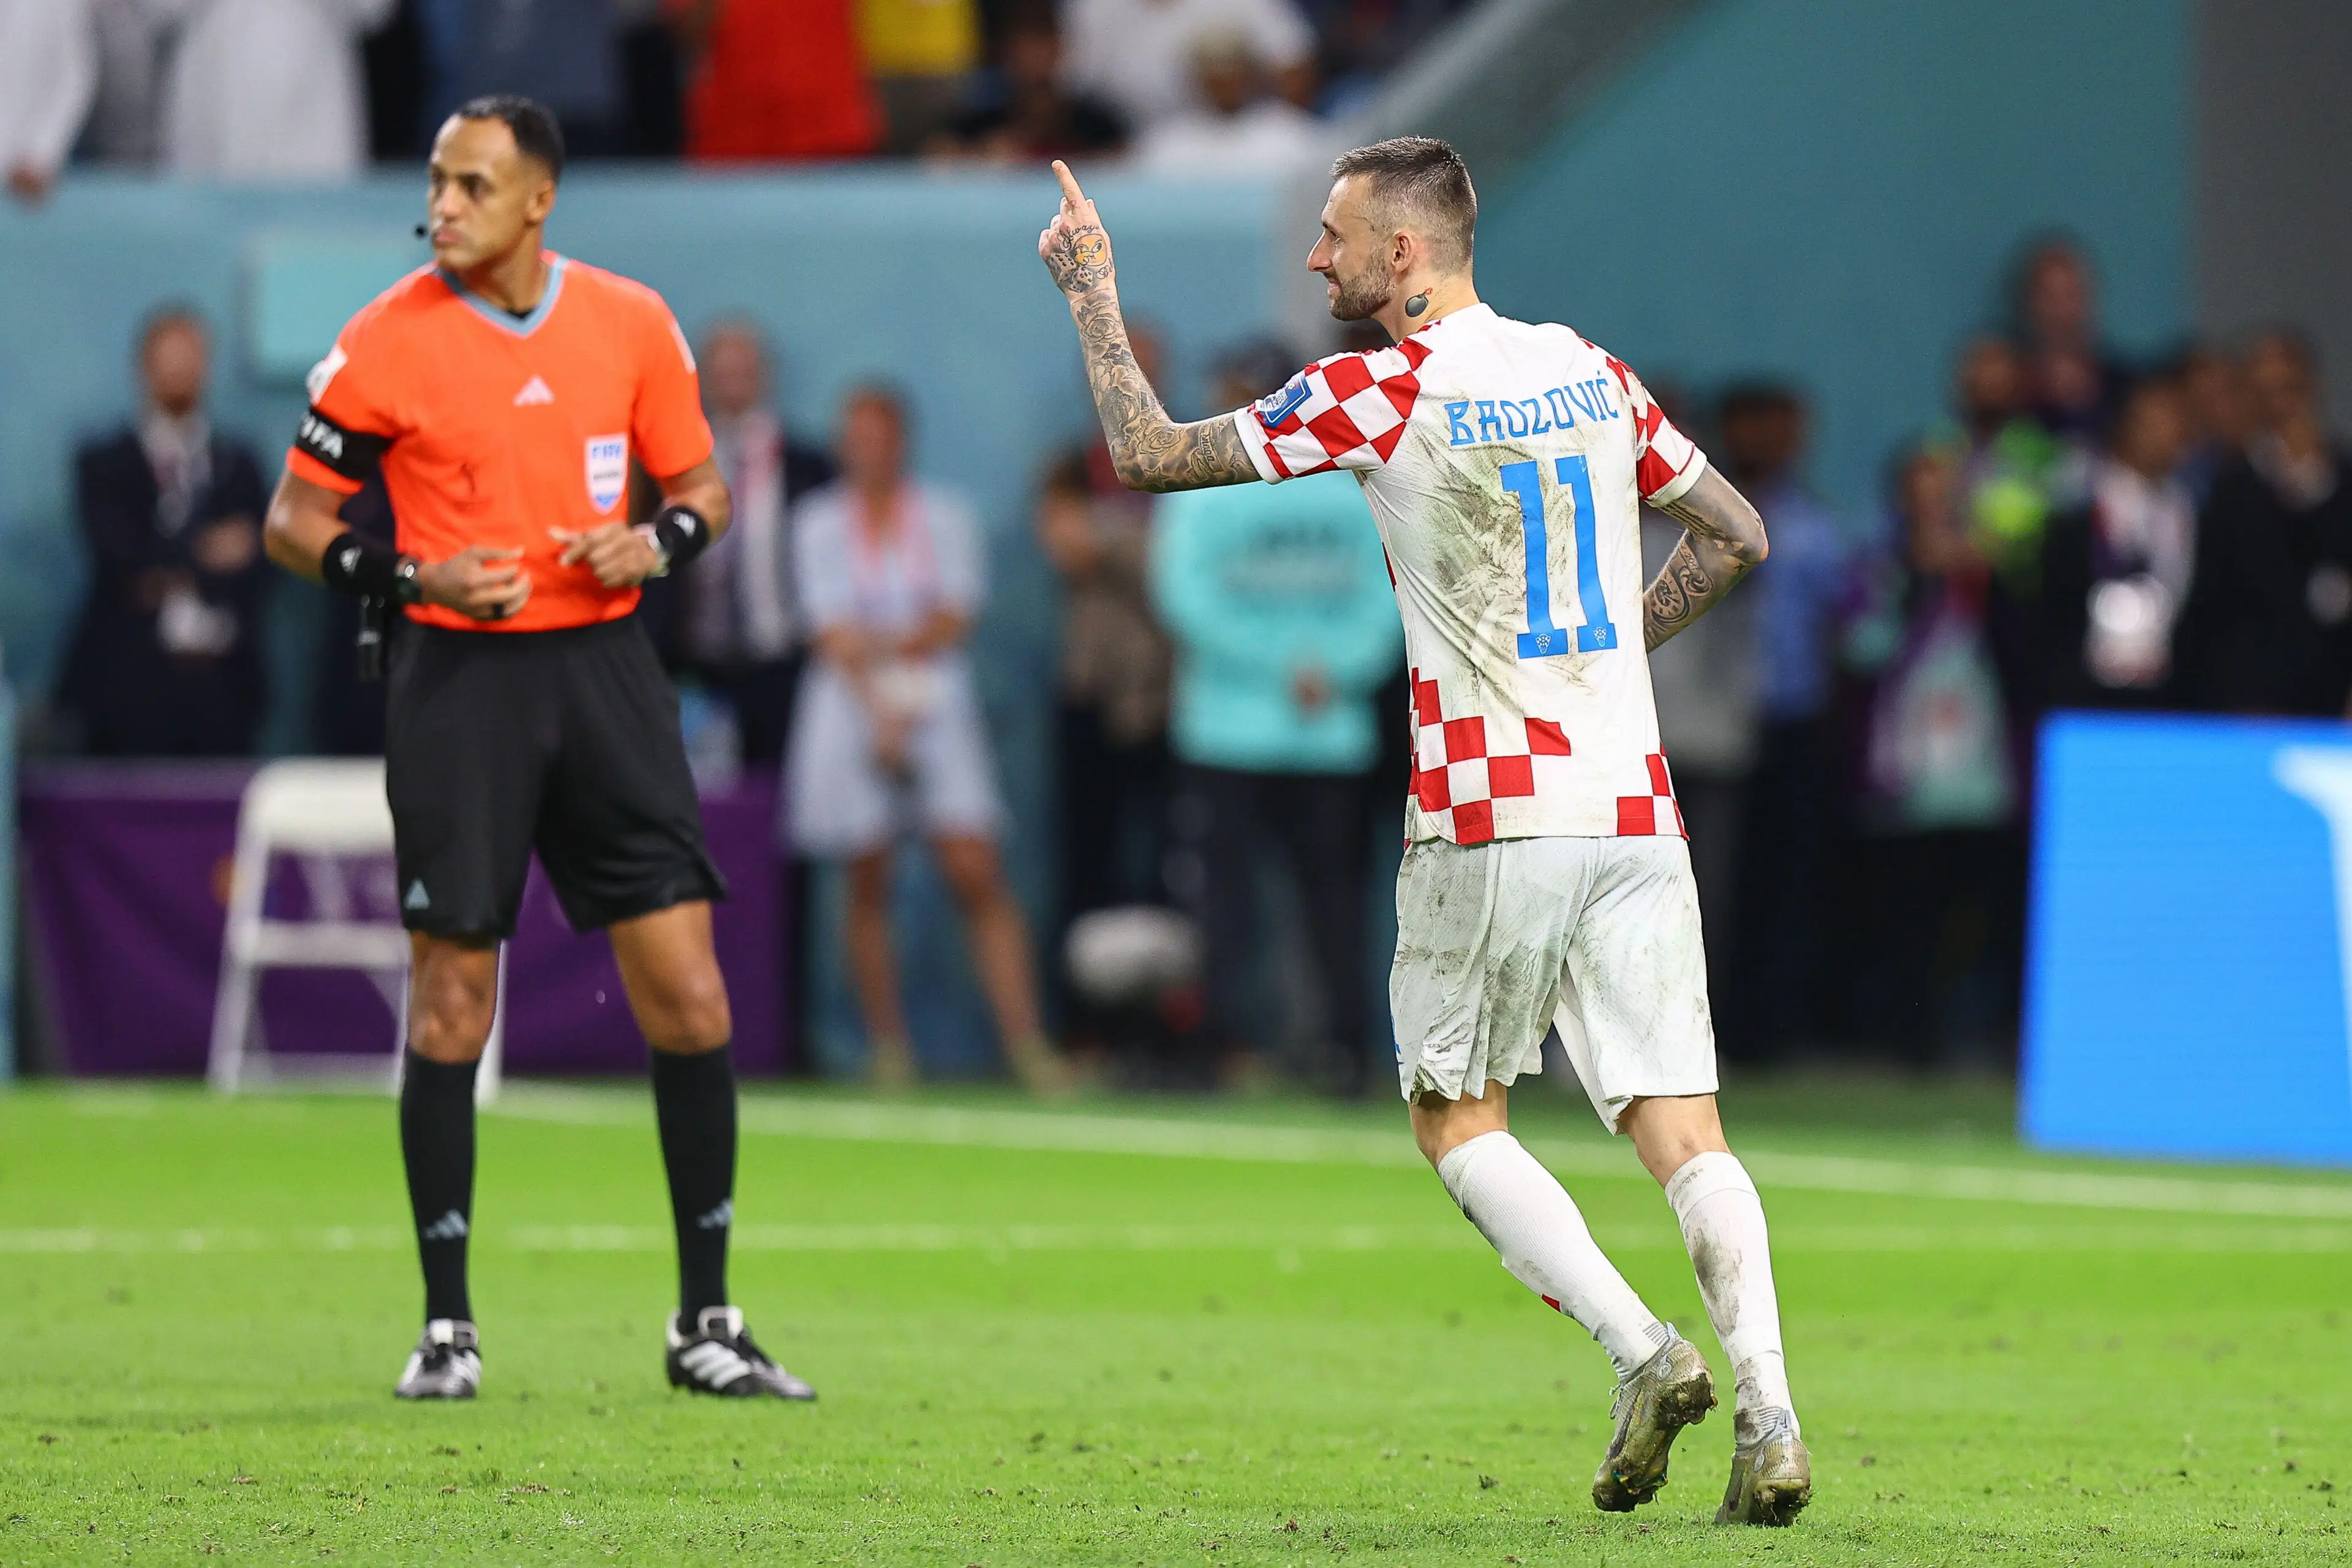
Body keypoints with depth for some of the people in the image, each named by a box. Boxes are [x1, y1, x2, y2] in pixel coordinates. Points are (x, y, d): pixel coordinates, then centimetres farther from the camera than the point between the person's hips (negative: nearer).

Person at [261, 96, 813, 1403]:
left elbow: (702, 485, 15)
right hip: (460, 682, -2)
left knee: (688, 993, -3)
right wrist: (417, 578, -14)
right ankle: (448, 1325, 9)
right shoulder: (388, 342, -4)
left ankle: (707, 1322, 7)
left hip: (605, 668, 2)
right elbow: (295, 521, 2)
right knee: (451, 997, -2)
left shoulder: (632, 323, 3)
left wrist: (655, 544, -7)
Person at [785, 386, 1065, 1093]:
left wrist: (882, 645, -11)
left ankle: (1026, 1042, -15)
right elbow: (835, 637, -4)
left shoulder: (946, 516, 7)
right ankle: (888, 1048, 8)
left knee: (976, 873, -10)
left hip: (936, 708, 0)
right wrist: (879, 715, -15)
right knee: (868, 885, 0)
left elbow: (953, 622, -1)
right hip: (853, 709, 0)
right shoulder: (822, 524, 4)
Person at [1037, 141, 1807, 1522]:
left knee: (1460, 1121, 12)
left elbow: (1149, 455, -1)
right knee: (1681, 1131, 0)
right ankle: (1771, 1422, -17)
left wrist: (1095, 294, 11)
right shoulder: (1592, 373, 10)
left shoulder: (1379, 395, -7)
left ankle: (1644, 1351, -7)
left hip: (1489, 827, -4)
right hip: (1633, 810, 4)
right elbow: (1735, 534, 19)